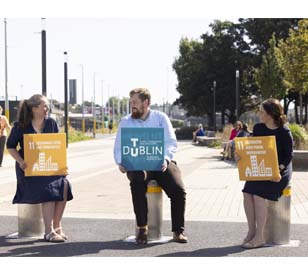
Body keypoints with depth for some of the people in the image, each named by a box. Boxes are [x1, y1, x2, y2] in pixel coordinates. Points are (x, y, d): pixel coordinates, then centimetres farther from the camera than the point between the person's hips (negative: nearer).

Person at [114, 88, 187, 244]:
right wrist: (121, 163, -15)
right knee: (137, 181, -35)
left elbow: (171, 142, -1)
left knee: (178, 189, -24)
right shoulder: (125, 122, 12)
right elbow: (118, 148, 7)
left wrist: (166, 158, -21)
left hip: (161, 163, 0)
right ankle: (142, 228, -24)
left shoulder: (160, 118, 9)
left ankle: (178, 231, -7)